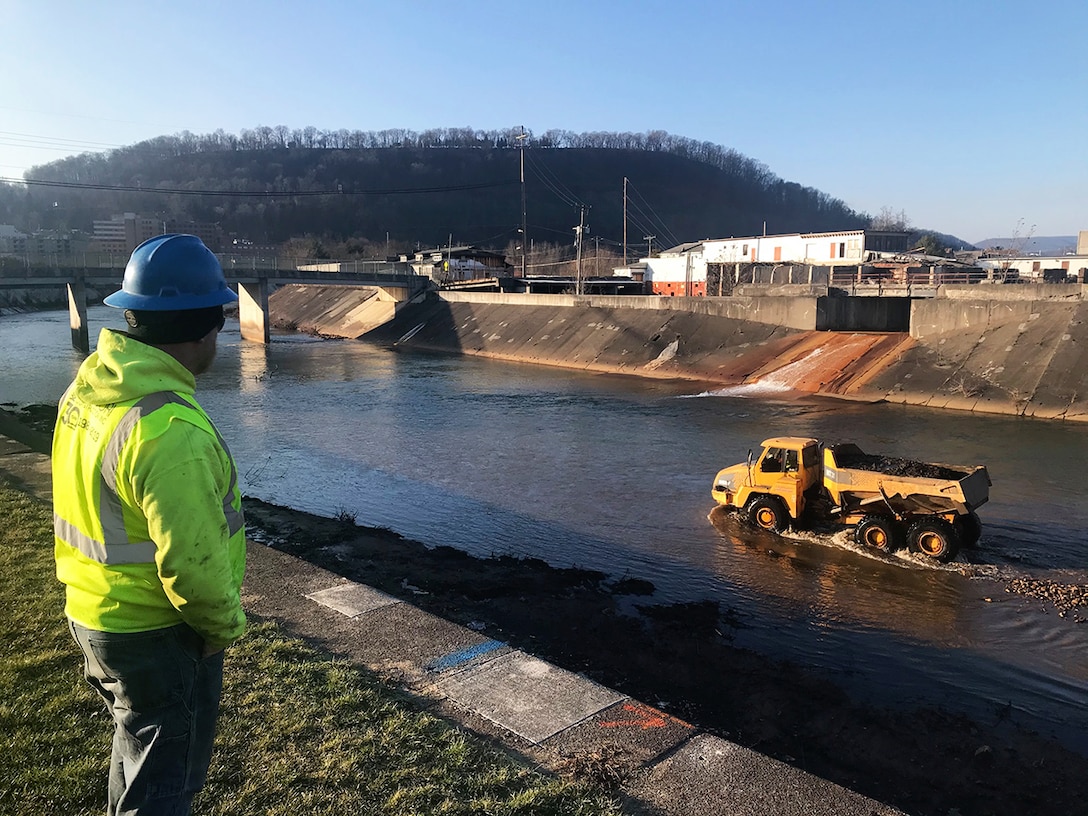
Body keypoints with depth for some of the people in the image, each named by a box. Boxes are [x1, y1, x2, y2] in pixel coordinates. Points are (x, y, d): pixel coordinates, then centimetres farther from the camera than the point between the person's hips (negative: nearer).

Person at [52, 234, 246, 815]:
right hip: (157, 636, -8)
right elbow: (193, 565, -30)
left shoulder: (88, 385, -2)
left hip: (93, 613, 8)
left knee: (138, 751, 30)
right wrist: (226, 625, -11)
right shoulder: (169, 429, -32)